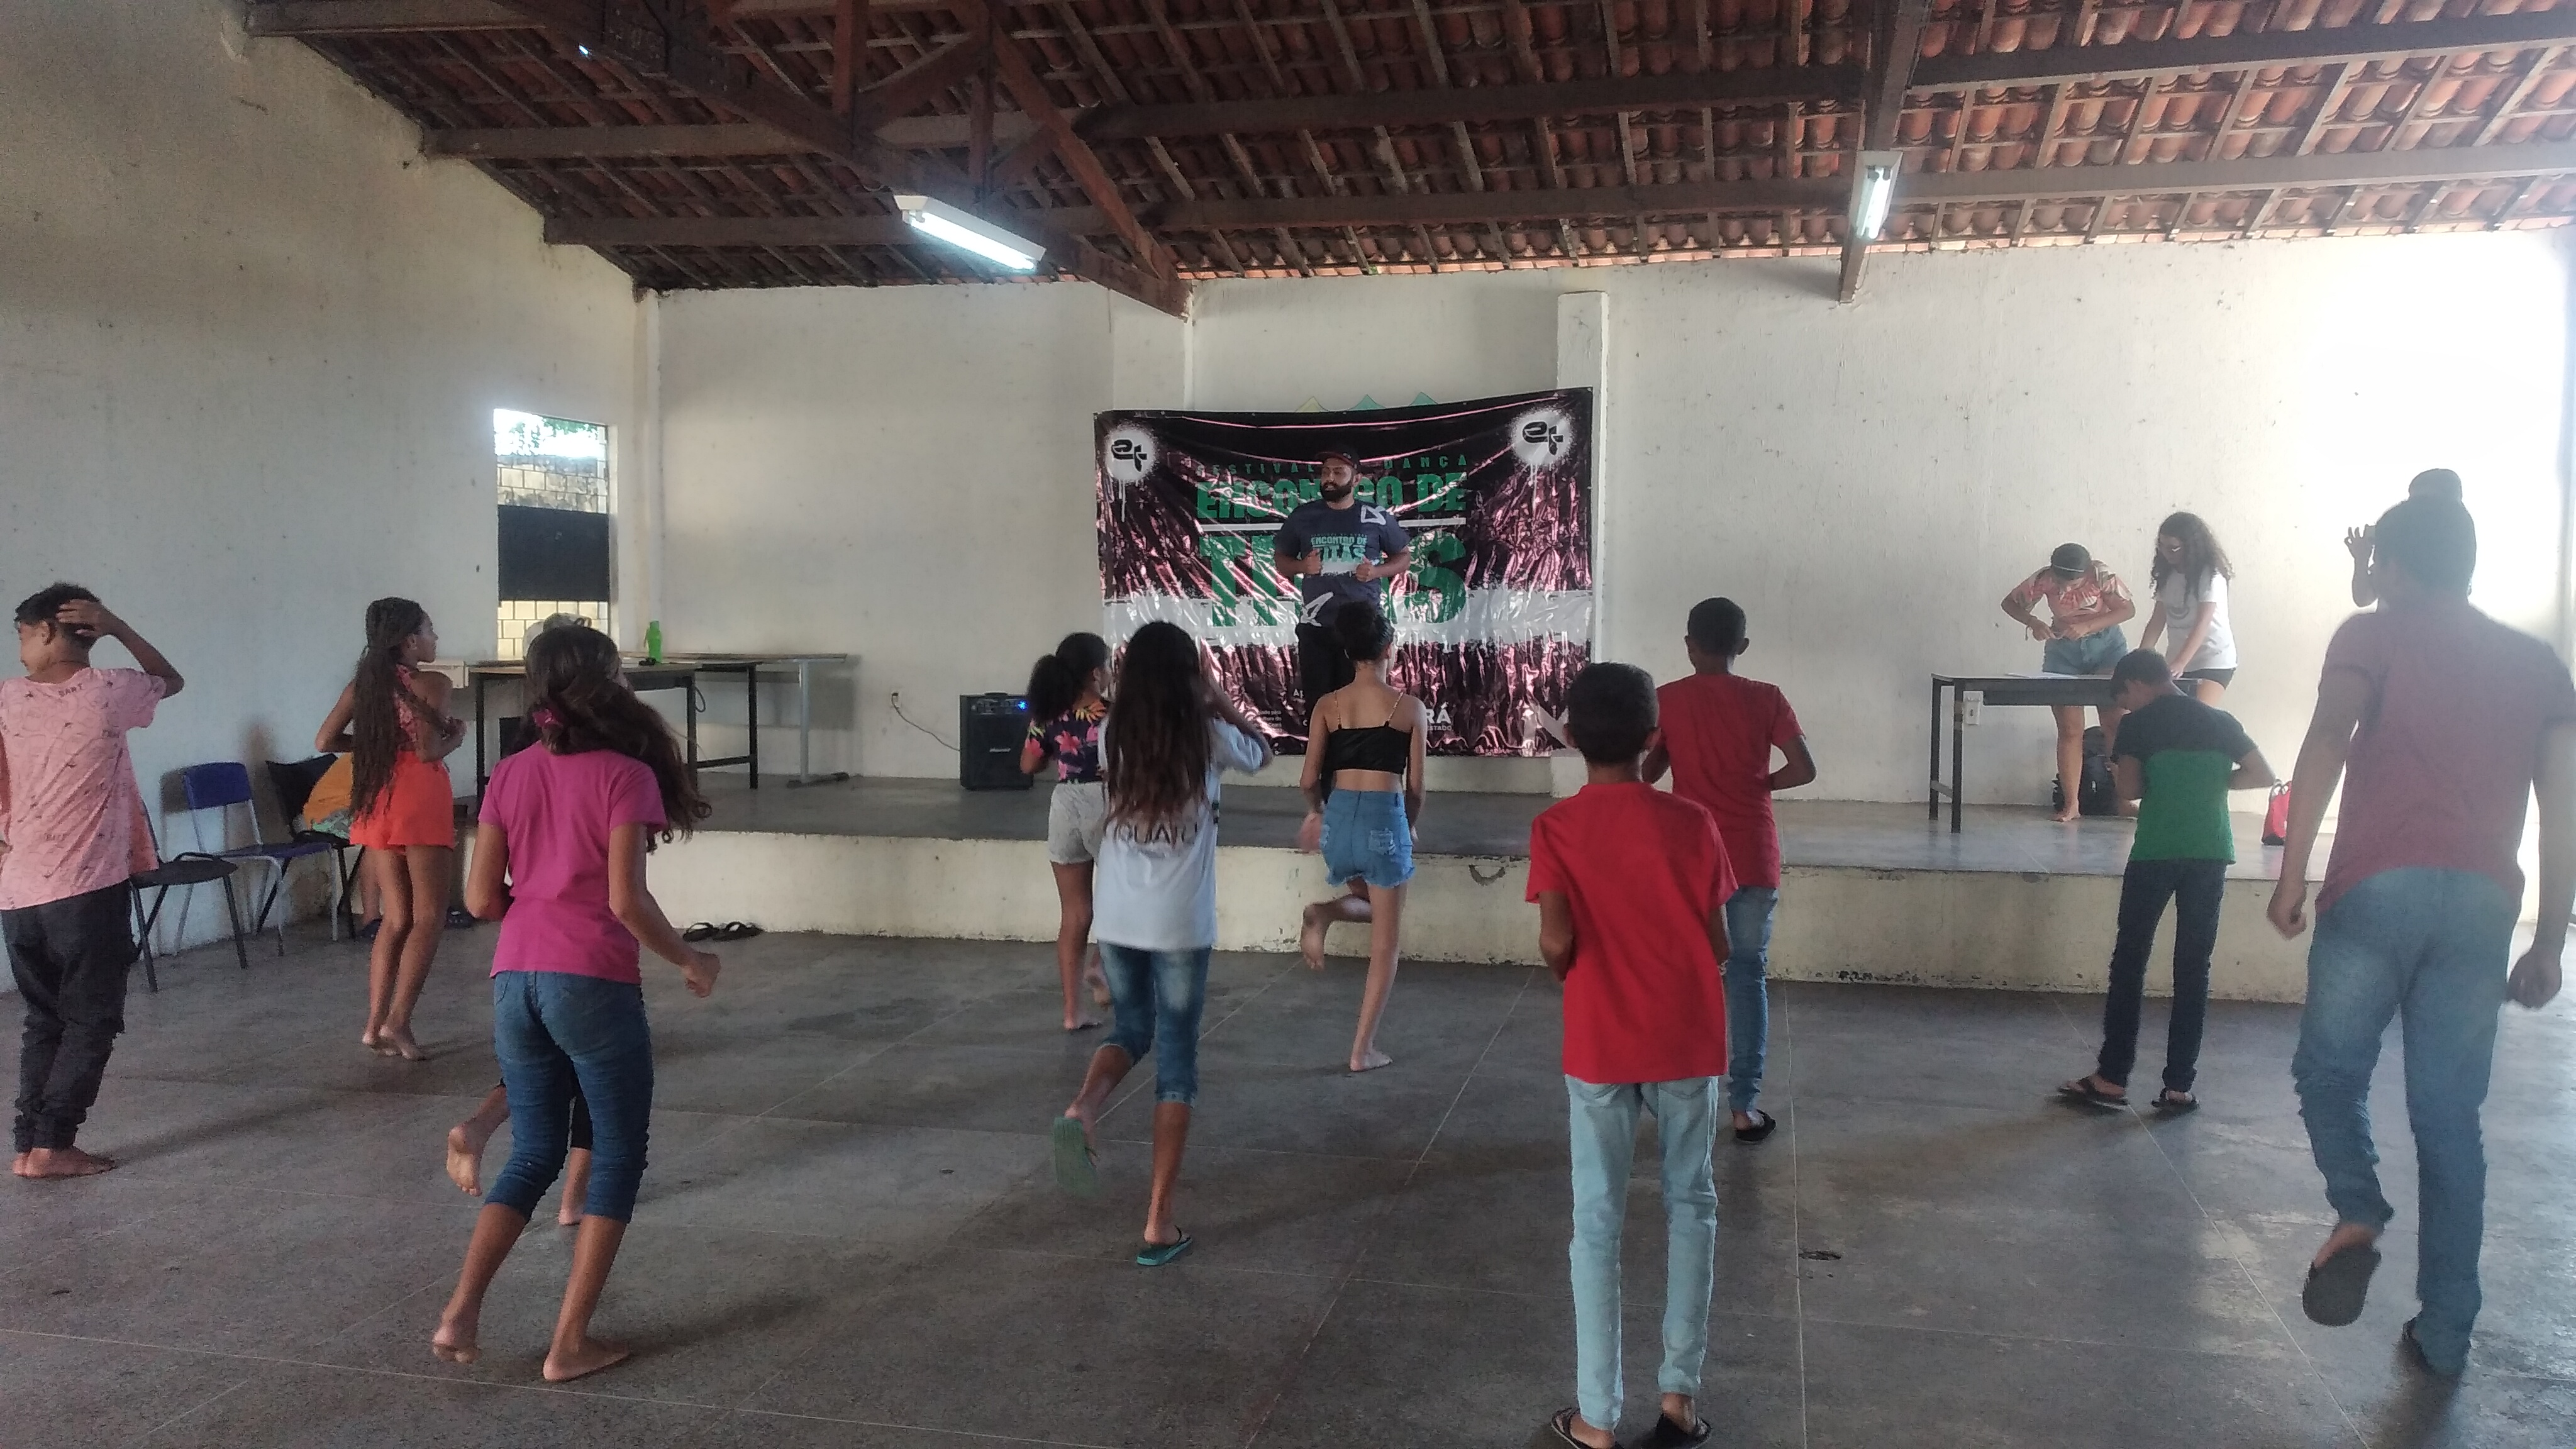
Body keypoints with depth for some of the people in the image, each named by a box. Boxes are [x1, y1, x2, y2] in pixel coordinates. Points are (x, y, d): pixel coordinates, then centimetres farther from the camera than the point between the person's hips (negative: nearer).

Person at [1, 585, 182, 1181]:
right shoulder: (109, 692, -6)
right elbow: (172, 680, 15)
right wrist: (118, 627, 5)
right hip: (88, 890, -4)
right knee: (91, 1021, 5)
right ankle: (51, 1144, -1)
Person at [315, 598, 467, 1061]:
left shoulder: (363, 684, 10)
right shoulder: (430, 683, -9)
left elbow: (325, 741, 7)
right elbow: (429, 750, -17)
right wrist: (456, 736, 2)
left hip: (376, 803, 7)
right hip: (419, 803, -7)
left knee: (396, 919, 13)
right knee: (428, 918, 0)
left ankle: (375, 1025, 10)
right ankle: (397, 1021, -8)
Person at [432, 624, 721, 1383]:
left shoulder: (509, 775, 9)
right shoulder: (626, 776, -7)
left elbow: (481, 898, 7)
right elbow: (626, 900, -14)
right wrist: (690, 960, -1)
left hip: (515, 982, 6)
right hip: (592, 984, -6)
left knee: (533, 1156, 20)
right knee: (617, 1159, 9)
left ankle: (460, 1312, 8)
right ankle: (570, 1342, 9)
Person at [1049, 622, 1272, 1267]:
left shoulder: (1112, 736, 1)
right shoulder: (1205, 735, -7)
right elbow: (1261, 750, 14)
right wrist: (1216, 693, 14)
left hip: (1116, 919, 3)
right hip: (1180, 924, -3)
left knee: (1131, 1030, 25)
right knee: (1176, 1062, 7)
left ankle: (1080, 1113, -7)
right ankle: (1158, 1224, 8)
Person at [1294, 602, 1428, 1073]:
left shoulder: (1327, 706, 5)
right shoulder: (1410, 708, -1)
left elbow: (1309, 780, 4)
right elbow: (1415, 788, 3)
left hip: (1339, 819, 3)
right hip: (1384, 820, -3)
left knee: (1368, 904, 32)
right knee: (1385, 943, 10)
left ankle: (1324, 913, -2)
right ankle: (1363, 1050, 9)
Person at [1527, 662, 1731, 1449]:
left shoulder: (1555, 827, -8)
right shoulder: (1692, 822, -4)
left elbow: (1557, 942, -17)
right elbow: (1718, 944, -2)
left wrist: (1577, 979, 4)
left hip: (1601, 1045, -1)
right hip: (1688, 1042, 1)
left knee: (1597, 1221, 7)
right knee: (1690, 1206, 17)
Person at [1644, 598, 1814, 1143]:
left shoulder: (1666, 700, -4)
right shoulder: (1766, 698, -3)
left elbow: (1646, 774, -1)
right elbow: (1804, 770, -8)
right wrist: (1757, 783, 9)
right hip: (1753, 858, 0)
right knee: (1748, 975, 8)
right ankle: (1744, 1106, 9)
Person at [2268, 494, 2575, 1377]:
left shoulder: (2373, 636, 7)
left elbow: (2327, 741, -11)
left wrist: (2292, 872, -12)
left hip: (2380, 888, -3)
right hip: (2483, 903, 4)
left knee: (2328, 1069, 15)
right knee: (2450, 1120, 9)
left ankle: (2357, 1214, -11)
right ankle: (2444, 1334, 13)